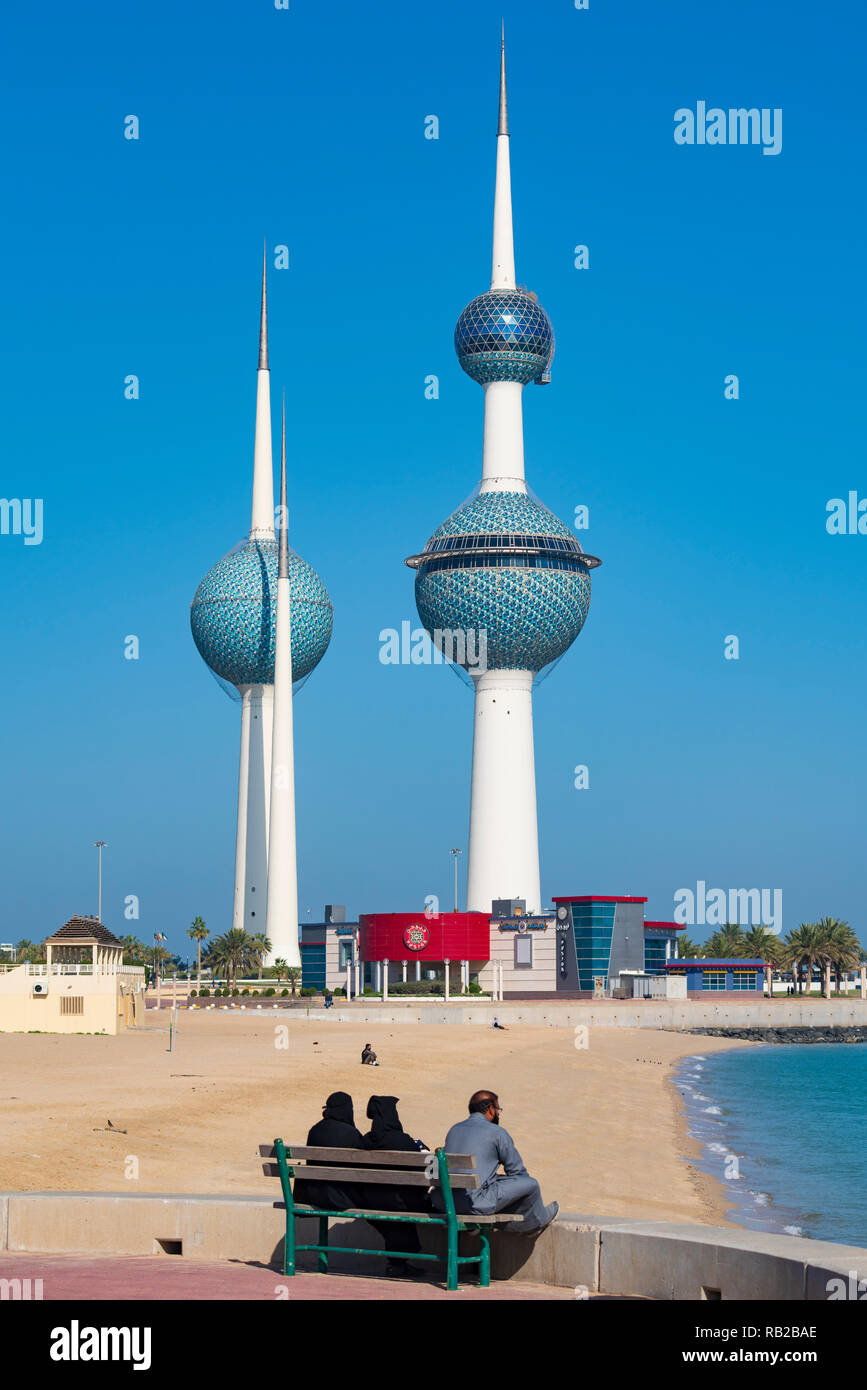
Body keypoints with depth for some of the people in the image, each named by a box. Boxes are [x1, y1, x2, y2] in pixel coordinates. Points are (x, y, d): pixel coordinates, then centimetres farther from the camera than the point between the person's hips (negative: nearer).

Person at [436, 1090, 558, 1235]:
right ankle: (536, 1222, 34)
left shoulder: (454, 1129, 19)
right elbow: (517, 1170, 8)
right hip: (473, 1204, -7)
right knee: (530, 1183, 8)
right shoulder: (497, 1132, -1)